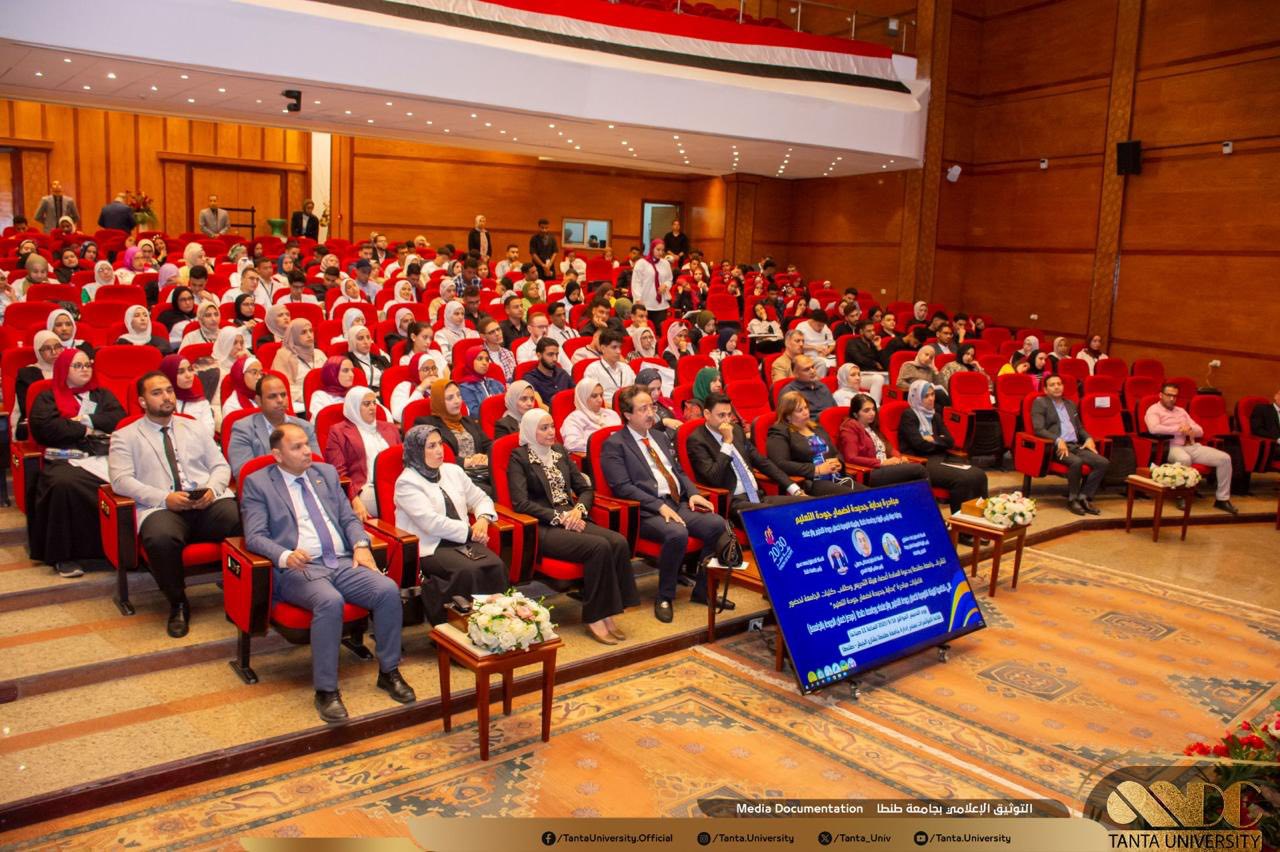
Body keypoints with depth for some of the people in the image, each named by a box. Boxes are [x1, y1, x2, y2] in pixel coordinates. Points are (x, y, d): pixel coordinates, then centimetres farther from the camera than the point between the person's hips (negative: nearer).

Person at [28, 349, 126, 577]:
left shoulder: (102, 395, 30)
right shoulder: (48, 398, 22)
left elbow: (121, 419, 12)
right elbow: (42, 427, 3)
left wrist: (88, 420, 2)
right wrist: (84, 430, 4)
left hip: (106, 455, 2)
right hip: (68, 459, -1)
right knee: (63, 484, -38)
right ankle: (64, 556, -25)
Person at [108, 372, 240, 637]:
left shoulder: (196, 428, 25)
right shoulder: (124, 437, 15)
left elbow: (221, 466, 19)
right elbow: (121, 480, 1)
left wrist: (212, 489, -5)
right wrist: (165, 498, -14)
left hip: (209, 503, 2)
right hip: (161, 507, -2)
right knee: (160, 539, -37)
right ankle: (178, 604, -11)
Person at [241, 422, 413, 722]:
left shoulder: (326, 472, 20)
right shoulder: (257, 483, 6)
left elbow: (349, 517, 20)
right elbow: (255, 536, -4)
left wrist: (361, 545, -1)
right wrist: (284, 556, -24)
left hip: (344, 562, 5)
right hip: (298, 568, -5)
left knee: (388, 590, -21)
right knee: (330, 601, -36)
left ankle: (389, 672, -4)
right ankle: (326, 690, -21)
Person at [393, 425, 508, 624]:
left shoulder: (453, 471, 19)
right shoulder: (406, 482, -2)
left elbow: (480, 498, 25)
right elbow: (431, 522, -12)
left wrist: (483, 518, 1)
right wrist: (470, 532, -10)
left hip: (463, 541, 6)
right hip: (429, 548, -5)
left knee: (496, 566, -25)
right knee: (469, 571, -33)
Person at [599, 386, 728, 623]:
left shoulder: (659, 437, 22)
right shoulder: (614, 444, -2)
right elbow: (623, 487, -11)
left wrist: (693, 493, 3)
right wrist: (660, 506, -20)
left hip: (680, 504, 7)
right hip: (648, 512, -7)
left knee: (718, 524, -18)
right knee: (677, 533, -35)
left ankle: (702, 590, 0)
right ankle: (664, 598, -13)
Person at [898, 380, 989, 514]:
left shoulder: (935, 416, 21)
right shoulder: (909, 416, -3)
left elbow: (950, 441, 14)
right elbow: (920, 445, -13)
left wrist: (933, 440, -3)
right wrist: (940, 441, 3)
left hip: (940, 459, 8)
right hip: (921, 463, -7)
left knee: (978, 476, -17)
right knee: (962, 479, -29)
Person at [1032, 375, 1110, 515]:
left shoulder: (1070, 404, 24)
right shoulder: (1040, 403, 3)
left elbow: (1079, 427, 29)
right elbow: (1038, 429, -8)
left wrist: (1088, 438, 7)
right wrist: (1058, 440, -22)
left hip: (1076, 445, 7)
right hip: (1055, 446, -7)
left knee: (1103, 462, -16)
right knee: (1076, 462, -35)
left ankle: (1084, 497, -10)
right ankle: (1072, 499, -15)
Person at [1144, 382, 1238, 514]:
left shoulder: (1181, 410, 25)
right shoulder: (1154, 410, 2)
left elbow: (1200, 431, 21)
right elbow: (1154, 428, -21)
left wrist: (1189, 429, -4)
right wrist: (1179, 429, -14)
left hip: (1192, 446, 7)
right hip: (1172, 447, -7)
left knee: (1224, 458, -11)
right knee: (1184, 459, -42)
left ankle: (1222, 499, -2)